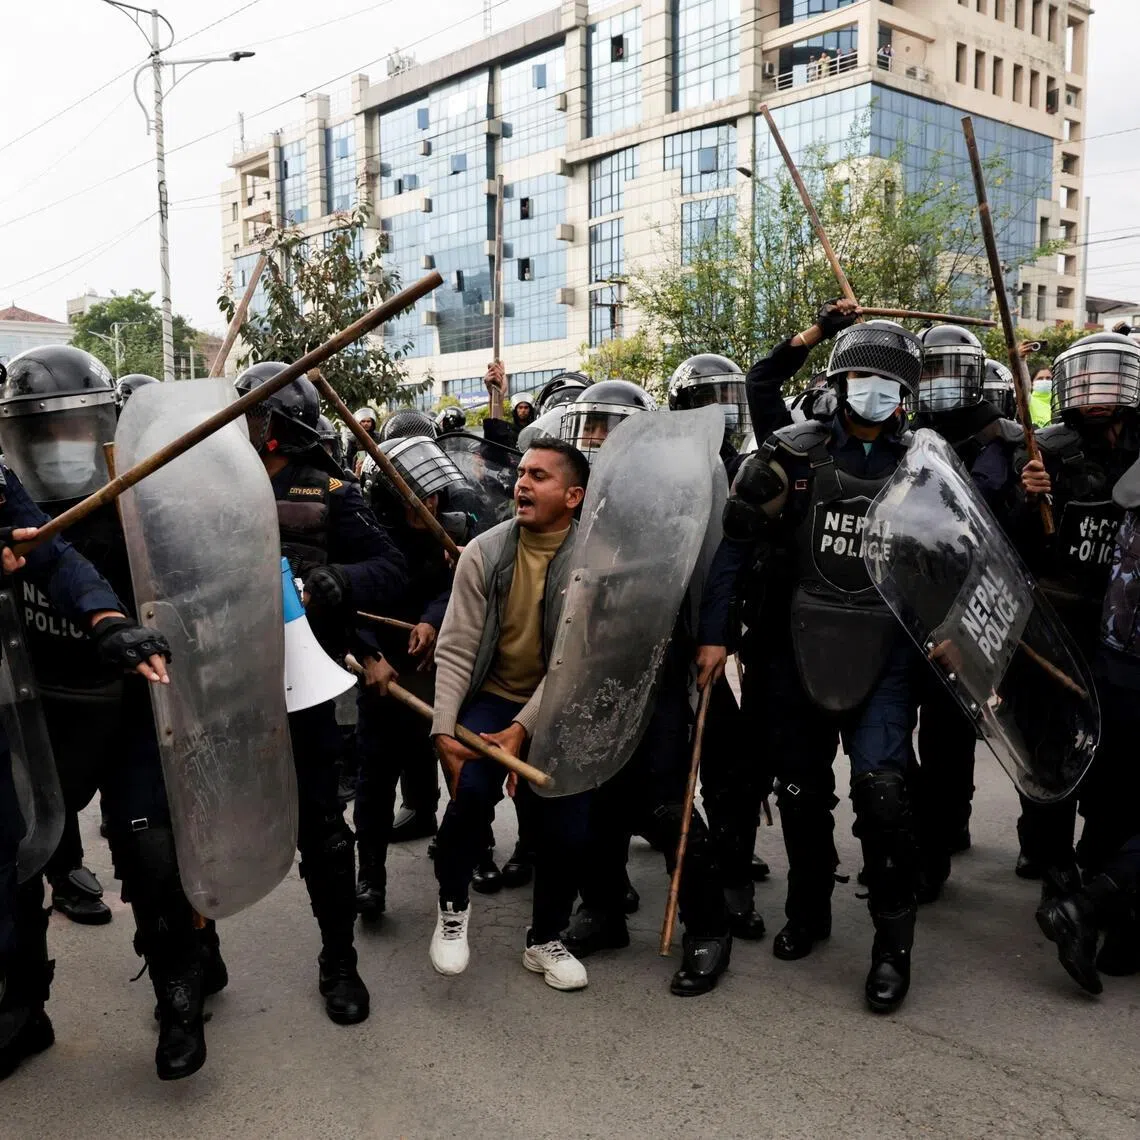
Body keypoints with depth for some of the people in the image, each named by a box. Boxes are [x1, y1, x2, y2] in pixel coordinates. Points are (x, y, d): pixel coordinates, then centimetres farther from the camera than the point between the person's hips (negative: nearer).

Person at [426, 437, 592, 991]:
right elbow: (455, 650, -9)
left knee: (568, 827, -4)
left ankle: (545, 939, 24)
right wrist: (443, 729, -17)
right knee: (472, 791, -24)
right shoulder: (484, 551, -9)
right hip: (492, 697, 0)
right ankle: (452, 905, 5)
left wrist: (523, 727, -21)